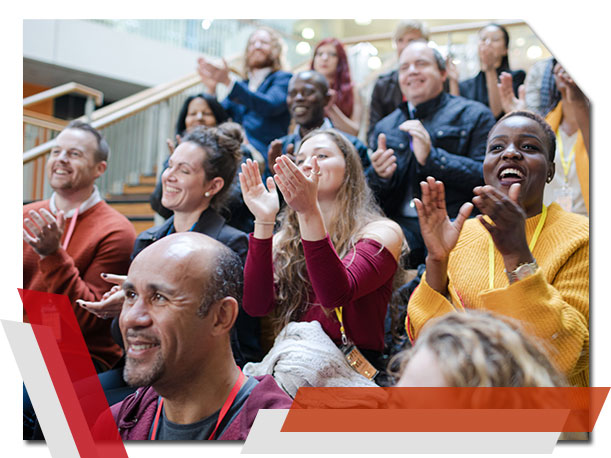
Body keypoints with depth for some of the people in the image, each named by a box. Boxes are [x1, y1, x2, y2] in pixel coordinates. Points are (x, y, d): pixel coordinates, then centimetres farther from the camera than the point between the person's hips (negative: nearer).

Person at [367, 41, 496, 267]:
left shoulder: (474, 115, 9)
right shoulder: (384, 127, 22)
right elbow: (370, 197, 22)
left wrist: (432, 157, -12)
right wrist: (379, 175, -2)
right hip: (401, 225, 3)